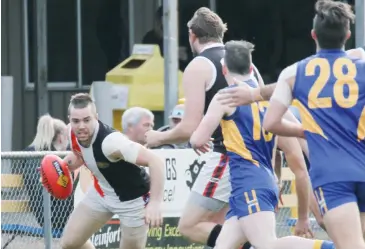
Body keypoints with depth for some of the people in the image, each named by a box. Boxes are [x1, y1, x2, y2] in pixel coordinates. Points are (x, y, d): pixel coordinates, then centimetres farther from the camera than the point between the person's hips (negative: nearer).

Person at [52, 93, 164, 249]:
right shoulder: (73, 133, -14)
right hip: (101, 192, 7)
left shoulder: (110, 141, -37)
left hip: (132, 199, -7)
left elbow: (156, 161, -40)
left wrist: (155, 203, -48)